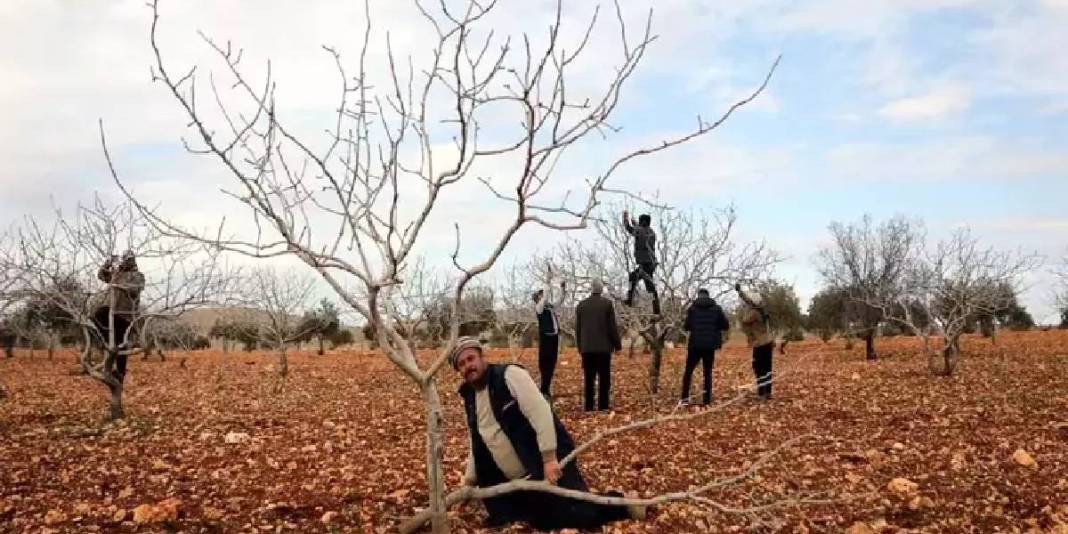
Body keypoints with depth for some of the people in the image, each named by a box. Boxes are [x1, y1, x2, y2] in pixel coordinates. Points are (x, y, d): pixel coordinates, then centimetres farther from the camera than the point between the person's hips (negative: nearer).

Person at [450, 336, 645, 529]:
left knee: (573, 515, -13)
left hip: (546, 466, -8)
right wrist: (469, 481, 19)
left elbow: (541, 411, -21)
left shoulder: (509, 375, -12)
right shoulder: (470, 399, 11)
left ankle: (620, 504, 10)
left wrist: (549, 459, -26)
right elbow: (476, 445, 23)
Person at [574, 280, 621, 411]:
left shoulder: (581, 305, 5)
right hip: (603, 346, -3)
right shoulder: (607, 303, -5)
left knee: (589, 379, 5)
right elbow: (612, 326, -5)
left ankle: (589, 407, 5)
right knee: (604, 379, 1)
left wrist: (580, 346, 16)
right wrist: (617, 344, 4)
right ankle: (603, 406, -1)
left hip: (587, 347, 3)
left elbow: (577, 328, 8)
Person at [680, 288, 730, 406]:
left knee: (688, 370, 13)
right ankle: (706, 400, 5)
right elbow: (726, 326, 2)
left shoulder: (692, 308, -2)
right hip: (710, 345, 1)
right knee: (708, 372, 10)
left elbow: (686, 327, -2)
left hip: (695, 344, -1)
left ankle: (684, 397, 8)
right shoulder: (716, 308, 1)